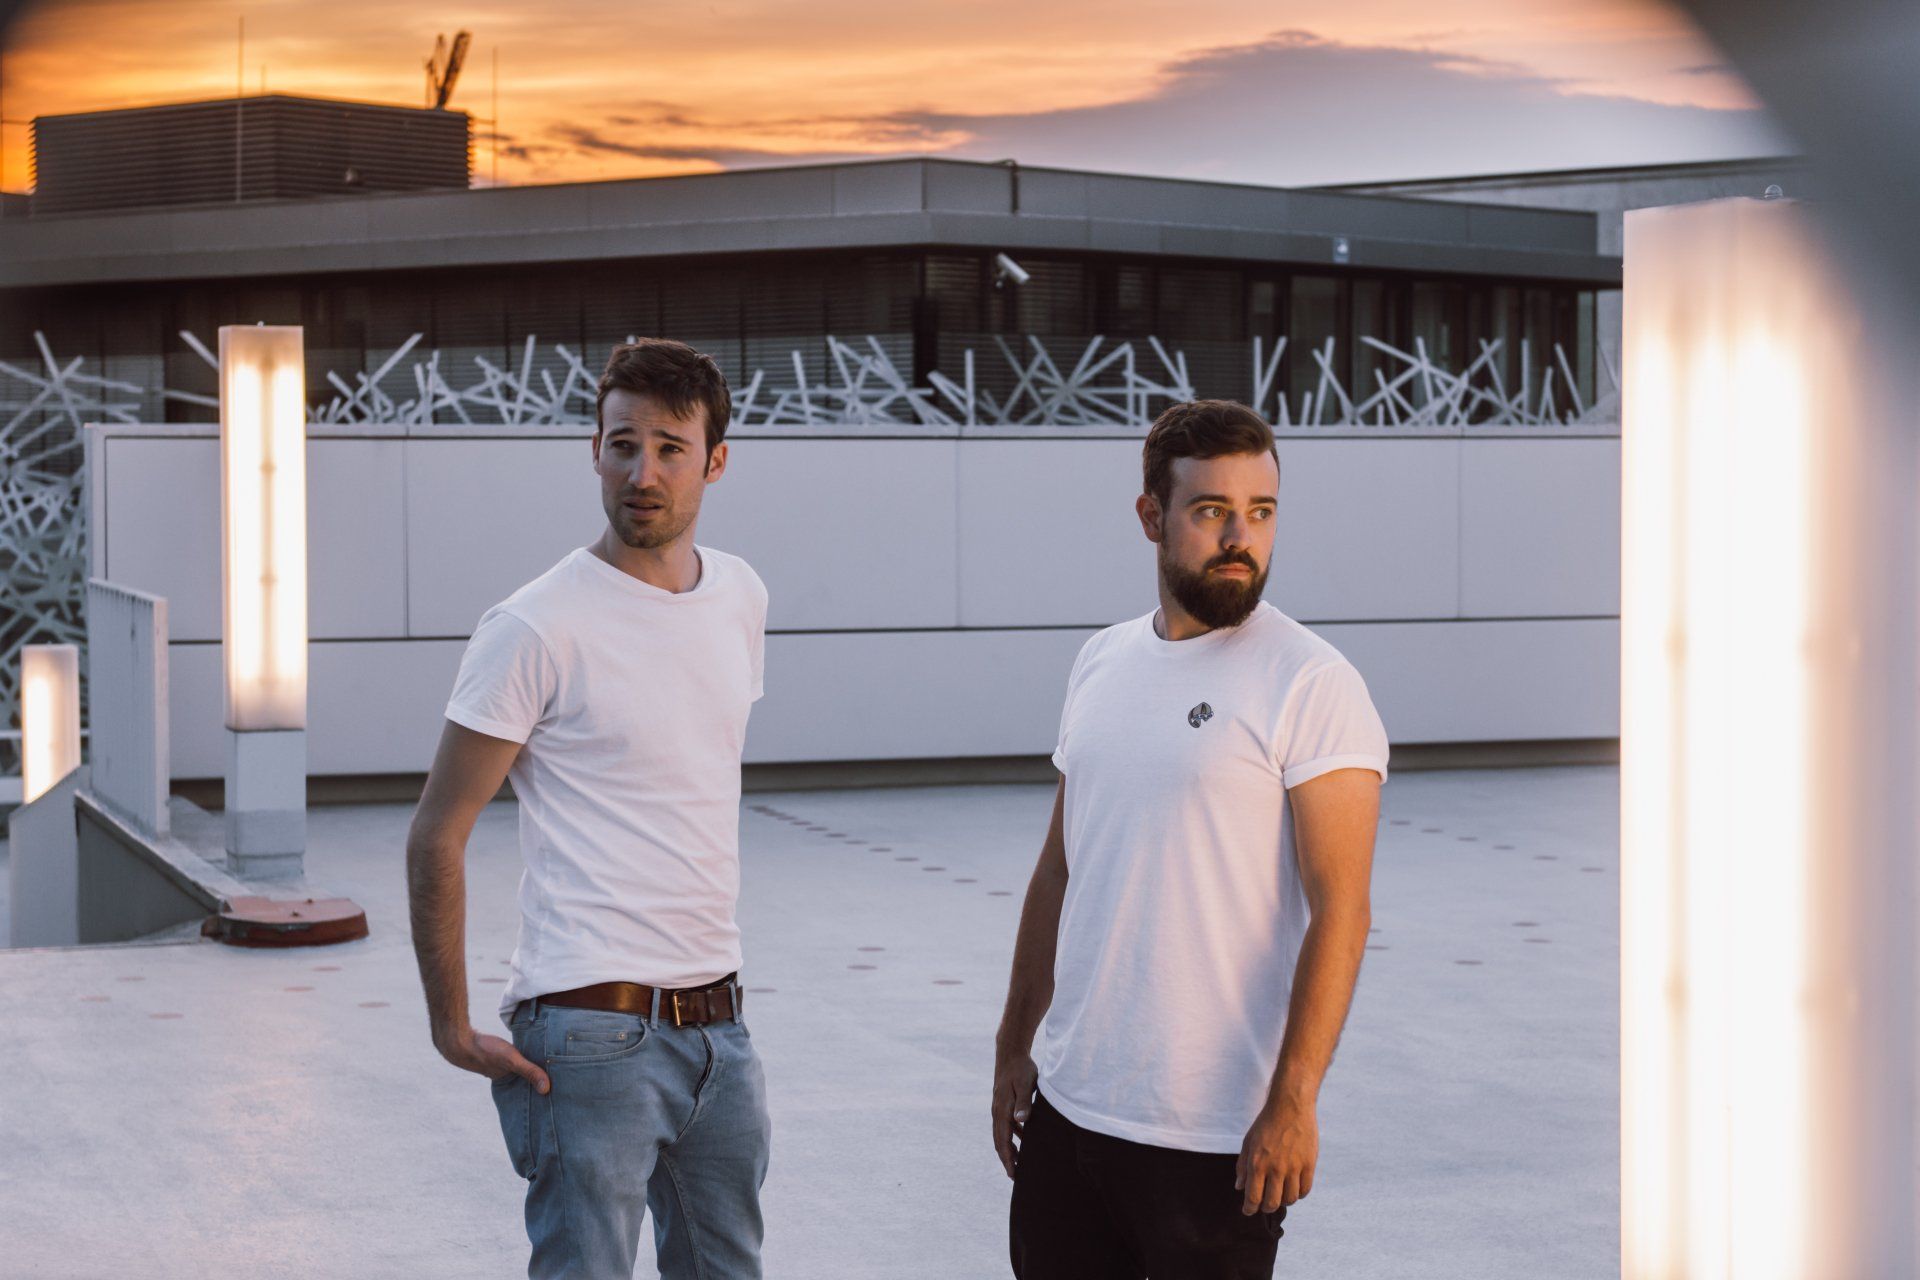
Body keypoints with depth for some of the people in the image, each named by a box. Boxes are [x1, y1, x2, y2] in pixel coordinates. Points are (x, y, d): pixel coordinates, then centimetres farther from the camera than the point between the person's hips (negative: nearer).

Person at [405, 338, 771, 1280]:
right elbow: (436, 836, -10)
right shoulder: (536, 629, -13)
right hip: (592, 1032, -7)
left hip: (717, 1022, 7)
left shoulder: (741, 598, 8)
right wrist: (451, 1026, -11)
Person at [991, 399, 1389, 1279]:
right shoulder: (1102, 663, 9)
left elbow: (1338, 912, -15)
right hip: (1069, 1104, 6)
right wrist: (1015, 1044, 16)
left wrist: (1293, 1102, -20)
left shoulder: (1310, 685, -10)